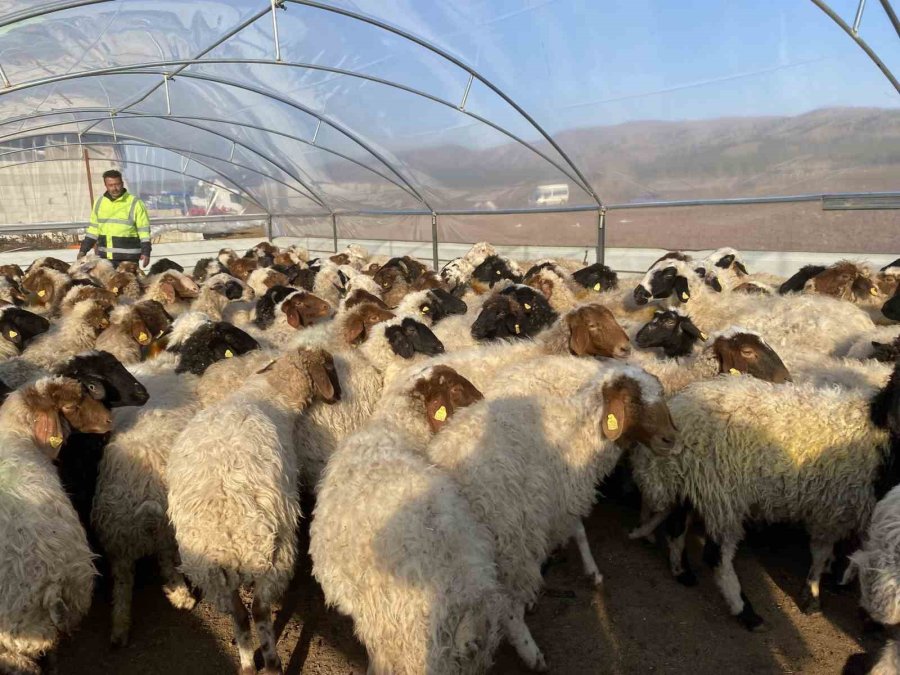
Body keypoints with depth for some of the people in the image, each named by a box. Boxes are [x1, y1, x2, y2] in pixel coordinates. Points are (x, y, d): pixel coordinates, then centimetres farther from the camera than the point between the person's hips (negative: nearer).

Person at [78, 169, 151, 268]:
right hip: (104, 258, 5)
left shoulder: (135, 204, -5)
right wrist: (83, 250, 12)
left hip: (128, 258, -5)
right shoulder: (99, 202, 10)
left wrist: (146, 253, -16)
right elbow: (93, 229, 17)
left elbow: (144, 231, -7)